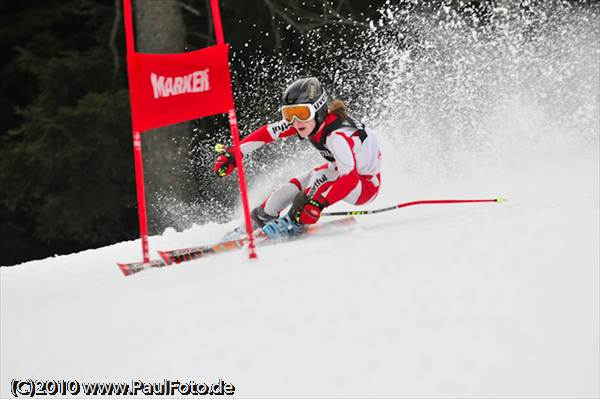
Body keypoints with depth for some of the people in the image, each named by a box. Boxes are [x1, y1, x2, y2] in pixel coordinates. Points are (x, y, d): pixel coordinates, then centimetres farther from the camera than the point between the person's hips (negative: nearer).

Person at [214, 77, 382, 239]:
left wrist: (319, 204, -52)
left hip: (366, 184, -7)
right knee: (294, 186, 0)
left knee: (321, 176, -29)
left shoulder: (338, 135, -38)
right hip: (343, 169, 7)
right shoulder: (304, 120, -17)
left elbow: (350, 179, -46)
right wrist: (233, 153, -10)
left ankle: (292, 223, -15)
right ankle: (259, 218, 20)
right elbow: (267, 132, -9)